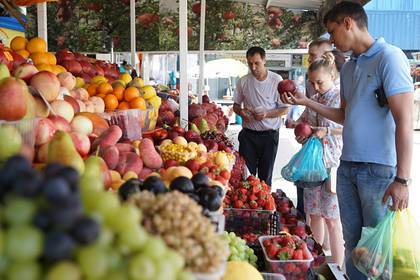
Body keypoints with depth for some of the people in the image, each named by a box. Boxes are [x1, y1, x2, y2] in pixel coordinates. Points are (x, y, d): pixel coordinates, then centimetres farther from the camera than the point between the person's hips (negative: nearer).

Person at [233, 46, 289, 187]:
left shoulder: (276, 80, -6)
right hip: (248, 134, 2)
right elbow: (236, 105, 13)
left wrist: (267, 114, -20)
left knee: (265, 175, 8)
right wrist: (241, 112, -10)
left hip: (269, 134, -2)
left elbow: (285, 109, -3)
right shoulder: (243, 81, 2)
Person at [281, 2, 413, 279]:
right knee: (353, 242, 12)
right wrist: (305, 101, 15)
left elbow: (404, 121, -15)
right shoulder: (348, 68, 14)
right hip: (347, 167, 7)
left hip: (379, 170, -7)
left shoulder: (389, 57, -10)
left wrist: (402, 180, -19)